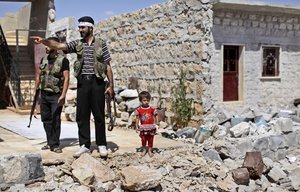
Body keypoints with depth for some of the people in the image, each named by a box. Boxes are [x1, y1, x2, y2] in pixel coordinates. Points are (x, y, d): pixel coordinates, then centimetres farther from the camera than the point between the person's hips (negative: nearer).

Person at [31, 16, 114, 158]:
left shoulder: (101, 43, 4)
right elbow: (59, 46, -6)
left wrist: (111, 85, -2)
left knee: (99, 115, 2)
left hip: (97, 82, -3)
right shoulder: (77, 44, 10)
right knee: (82, 115, 3)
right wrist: (44, 41, -23)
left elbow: (108, 66, 4)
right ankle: (84, 145, 11)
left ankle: (101, 145, 12)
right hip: (82, 82, 3)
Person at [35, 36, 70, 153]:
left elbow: (66, 78, -14)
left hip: (56, 95, -6)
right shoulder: (44, 59, 11)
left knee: (55, 120, -8)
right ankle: (50, 142, 21)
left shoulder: (63, 60, -8)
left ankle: (55, 145, -1)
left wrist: (63, 95, -21)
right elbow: (38, 75, 18)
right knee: (46, 119, 10)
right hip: (44, 94, 6)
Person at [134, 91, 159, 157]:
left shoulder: (152, 109, -5)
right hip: (143, 128, 0)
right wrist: (136, 127, -1)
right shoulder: (139, 110, -5)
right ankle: (144, 150, 25)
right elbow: (137, 118, 0)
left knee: (150, 139, 10)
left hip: (151, 127, 0)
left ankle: (150, 150, 24)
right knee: (143, 139, 7)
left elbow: (156, 115, 1)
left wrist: (157, 122, -17)